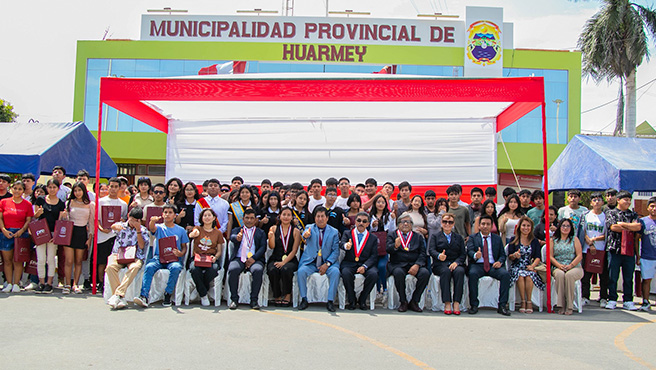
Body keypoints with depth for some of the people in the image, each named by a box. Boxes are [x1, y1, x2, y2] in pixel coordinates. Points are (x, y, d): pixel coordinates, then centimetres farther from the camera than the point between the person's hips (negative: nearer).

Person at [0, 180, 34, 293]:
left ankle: (16, 284, 6)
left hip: (21, 233, -1)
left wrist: (21, 231, -12)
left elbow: (28, 220, 2)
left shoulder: (27, 204, 5)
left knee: (17, 260, -1)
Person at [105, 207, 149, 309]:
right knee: (110, 266, -33)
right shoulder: (121, 225, 11)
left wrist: (138, 230, -12)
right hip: (118, 255, 1)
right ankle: (121, 299, -37)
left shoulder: (143, 230, 10)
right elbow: (113, 226, -13)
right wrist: (116, 227, -38)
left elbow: (142, 246, -5)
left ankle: (118, 294, -40)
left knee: (134, 267, -36)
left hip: (135, 257, 0)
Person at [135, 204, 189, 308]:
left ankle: (168, 295, -24)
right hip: (158, 257, 0)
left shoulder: (180, 230, 15)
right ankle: (144, 296, -37)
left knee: (176, 268, -35)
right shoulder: (159, 227, 12)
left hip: (174, 259, 0)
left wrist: (181, 253, -7)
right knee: (149, 267, -31)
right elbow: (151, 228, -12)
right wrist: (152, 221, -37)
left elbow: (184, 246, 17)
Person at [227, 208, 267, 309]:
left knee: (258, 270, -33)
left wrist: (253, 258, -12)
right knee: (233, 270, -32)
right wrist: (237, 238, -31)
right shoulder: (237, 230, 21)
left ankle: (254, 300, -21)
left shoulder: (261, 233, 22)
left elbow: (263, 248, 7)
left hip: (254, 259, 0)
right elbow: (232, 237, -4)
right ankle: (234, 299, -18)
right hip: (239, 258, 0)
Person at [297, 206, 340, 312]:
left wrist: (327, 264, -13)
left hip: (327, 262, 0)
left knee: (335, 271, -29)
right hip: (310, 262, 0)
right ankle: (304, 299, -9)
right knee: (301, 271, -27)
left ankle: (330, 301, -16)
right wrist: (305, 235, -46)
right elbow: (306, 234, -19)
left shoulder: (334, 232, 7)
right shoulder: (310, 228, 6)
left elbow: (336, 251, 2)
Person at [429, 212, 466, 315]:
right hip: (440, 264, -1)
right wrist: (439, 256, -24)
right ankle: (447, 303, -37)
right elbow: (431, 250, -1)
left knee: (460, 271, -33)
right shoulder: (435, 236, 17)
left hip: (455, 264, 2)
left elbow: (463, 254, 10)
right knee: (446, 271, -36)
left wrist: (456, 262, -11)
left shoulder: (459, 238, 23)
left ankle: (456, 303, -34)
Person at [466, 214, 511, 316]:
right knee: (472, 274, -34)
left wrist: (500, 262, -10)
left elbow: (502, 254, 14)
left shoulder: (497, 238, 19)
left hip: (493, 266, 2)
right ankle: (474, 305, -24)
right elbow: (469, 251, -4)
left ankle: (502, 305, -20)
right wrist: (475, 255, -29)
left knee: (506, 274, -28)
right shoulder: (472, 238, 12)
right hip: (478, 265, -2)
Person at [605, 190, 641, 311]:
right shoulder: (611, 213, 6)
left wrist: (622, 224, -7)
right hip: (615, 249, -3)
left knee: (628, 277, 6)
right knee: (613, 277, 0)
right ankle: (612, 300, 7)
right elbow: (613, 227, -10)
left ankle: (628, 301, 12)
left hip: (629, 250, 3)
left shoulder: (633, 214, 15)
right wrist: (631, 227, -1)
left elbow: (638, 227, -2)